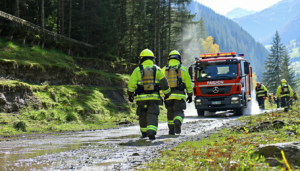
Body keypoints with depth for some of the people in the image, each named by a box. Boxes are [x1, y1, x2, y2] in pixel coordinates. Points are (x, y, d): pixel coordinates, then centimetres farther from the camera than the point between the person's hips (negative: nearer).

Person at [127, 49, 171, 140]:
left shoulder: (138, 70, 0)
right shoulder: (157, 70, 3)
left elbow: (131, 84, -1)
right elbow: (164, 83, 3)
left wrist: (130, 94, 13)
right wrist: (167, 93, 19)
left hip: (141, 97, 0)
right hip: (154, 97, 0)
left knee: (142, 115, 15)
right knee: (153, 115, -4)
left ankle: (144, 133, 25)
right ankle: (151, 132, -22)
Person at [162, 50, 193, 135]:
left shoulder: (164, 69, 6)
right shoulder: (183, 69, 4)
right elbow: (188, 83, 6)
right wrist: (190, 95, 13)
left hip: (168, 95, 2)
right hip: (179, 95, -2)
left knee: (170, 112, 17)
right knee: (179, 112, -1)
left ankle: (171, 130, 16)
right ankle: (178, 122, -32)